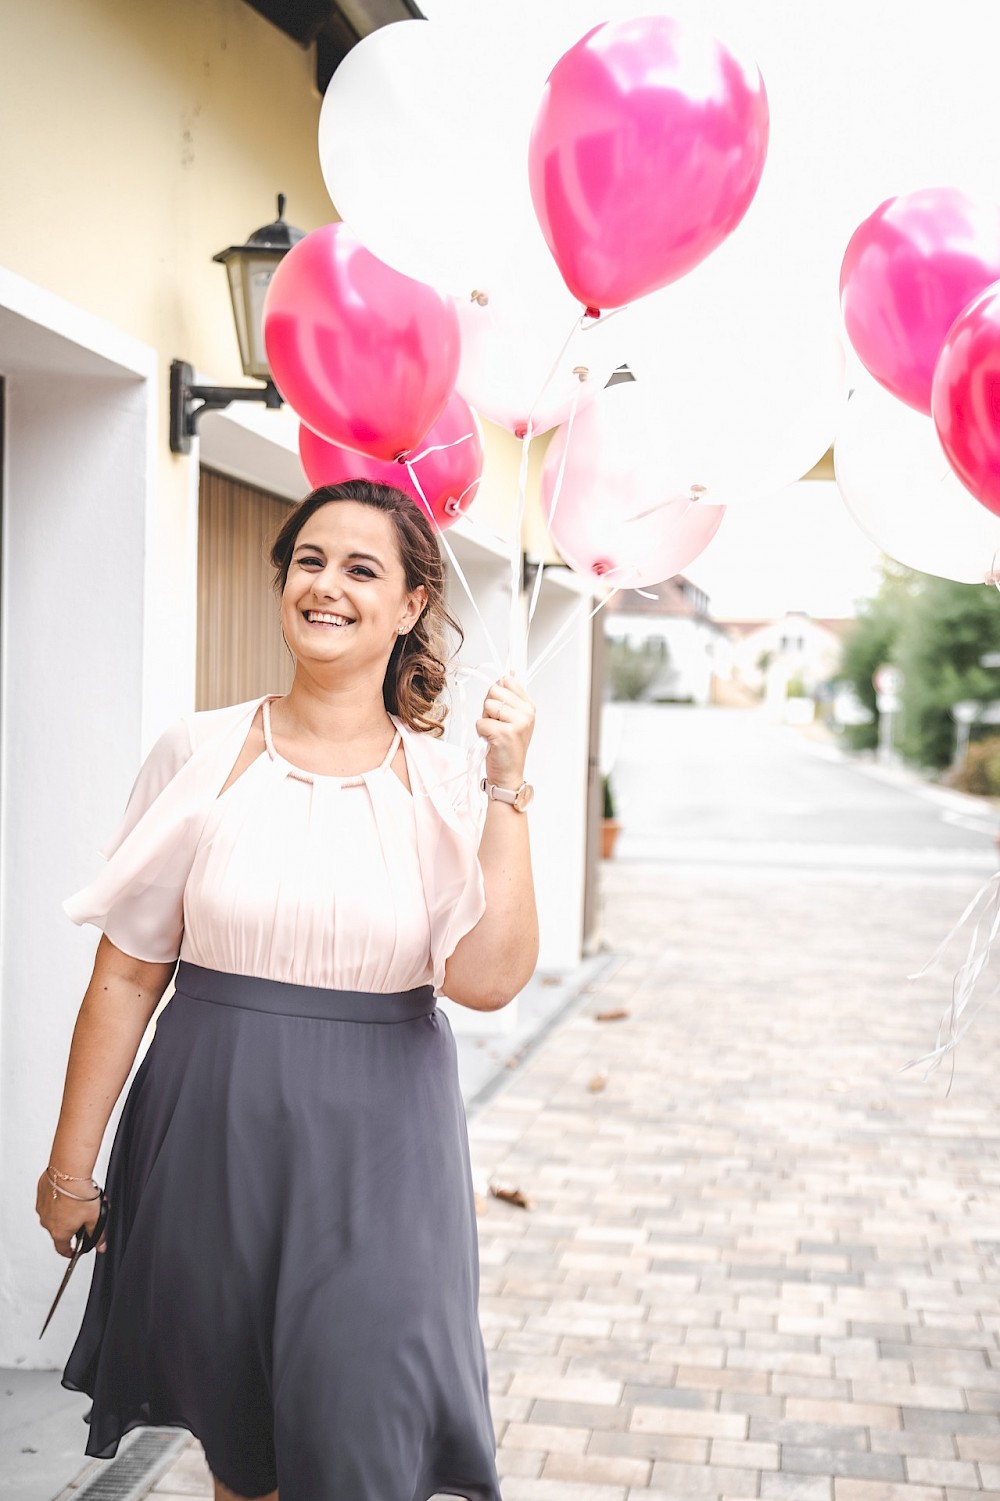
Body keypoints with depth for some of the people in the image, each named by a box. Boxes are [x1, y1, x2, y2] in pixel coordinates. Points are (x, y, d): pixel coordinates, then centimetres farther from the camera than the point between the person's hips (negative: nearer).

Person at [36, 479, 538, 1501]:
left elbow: (485, 979, -16)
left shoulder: (444, 784, -2)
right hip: (213, 1136, 1)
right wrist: (70, 1167, 3)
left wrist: (507, 788, -17)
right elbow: (126, 976, 0)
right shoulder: (204, 755, -3)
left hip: (376, 1147, -1)